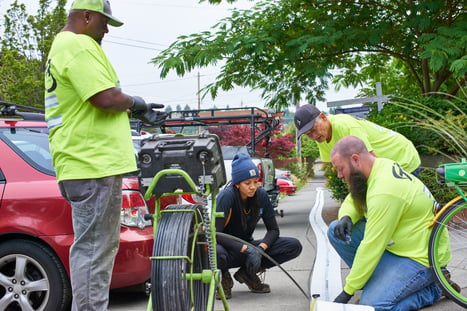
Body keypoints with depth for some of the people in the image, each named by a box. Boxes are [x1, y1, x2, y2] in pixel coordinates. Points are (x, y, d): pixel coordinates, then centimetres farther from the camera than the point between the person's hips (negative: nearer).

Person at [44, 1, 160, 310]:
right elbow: (106, 98, -22)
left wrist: (136, 109, 17)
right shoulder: (79, 45, -13)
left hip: (86, 162, 11)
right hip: (93, 163, -11)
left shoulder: (62, 46, 22)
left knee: (100, 246, 17)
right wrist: (134, 102, -2)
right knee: (93, 248, -8)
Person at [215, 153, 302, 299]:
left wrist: (261, 247, -22)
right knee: (216, 253, -44)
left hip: (247, 246, 6)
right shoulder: (227, 196, -22)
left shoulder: (261, 195, -6)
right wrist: (246, 249, -35)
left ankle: (247, 273, 1)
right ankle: (224, 277, -5)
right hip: (228, 249, -5)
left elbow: (273, 229, -2)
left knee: (294, 246, -12)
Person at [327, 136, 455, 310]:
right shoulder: (380, 165, -3)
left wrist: (348, 291, -18)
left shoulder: (384, 191, -29)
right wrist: (346, 217, -13)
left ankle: (431, 289, 0)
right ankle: (377, 281, 6)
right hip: (395, 243, 9)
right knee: (336, 231, -3)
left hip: (421, 257, -9)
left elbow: (371, 248, -26)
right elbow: (354, 201, 13)